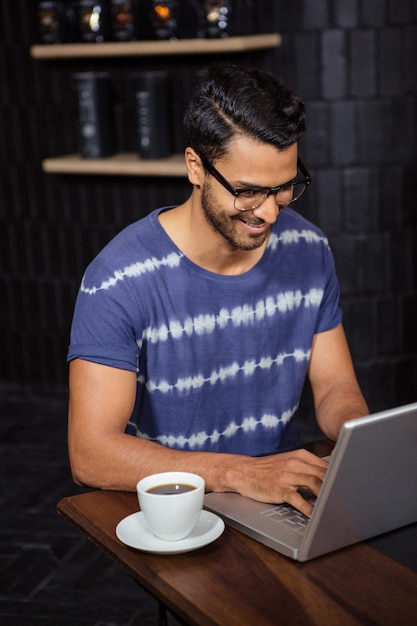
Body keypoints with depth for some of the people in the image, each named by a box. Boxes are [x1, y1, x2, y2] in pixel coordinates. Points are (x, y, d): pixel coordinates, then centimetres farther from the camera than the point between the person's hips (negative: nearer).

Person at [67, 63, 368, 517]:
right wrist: (242, 473, -31)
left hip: (281, 501, 4)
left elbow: (335, 387, 7)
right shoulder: (120, 281, -19)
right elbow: (89, 454, -23)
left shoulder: (307, 250, -2)